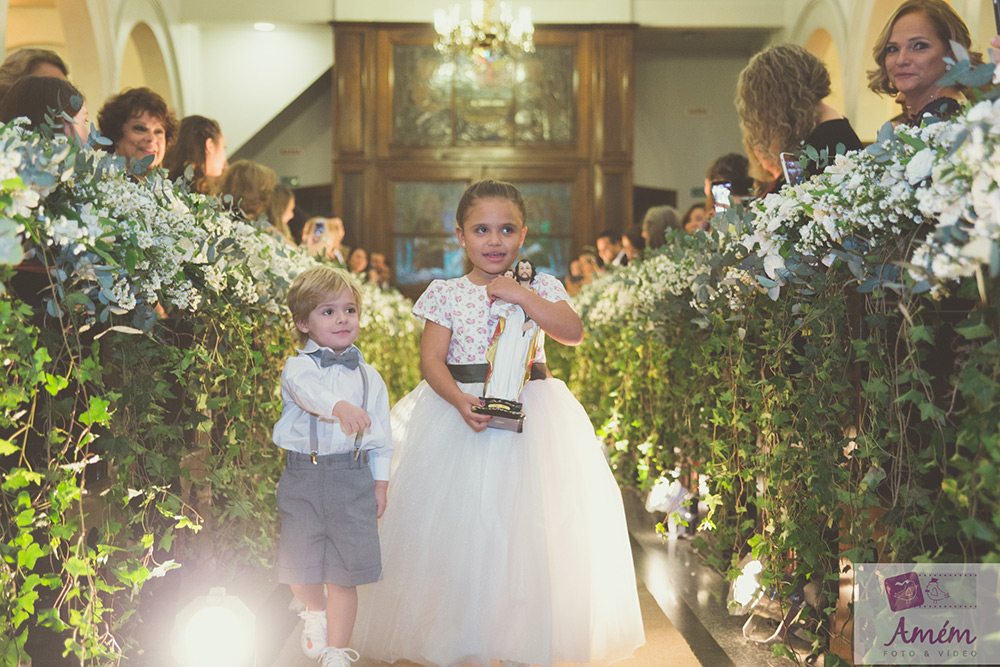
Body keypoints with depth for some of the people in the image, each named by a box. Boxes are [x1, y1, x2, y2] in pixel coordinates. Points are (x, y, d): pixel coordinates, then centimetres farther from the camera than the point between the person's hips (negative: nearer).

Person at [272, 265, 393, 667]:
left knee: (343, 573, -1)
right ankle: (315, 614, 38)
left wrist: (380, 481, 8)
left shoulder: (369, 378, 11)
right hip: (303, 476, -1)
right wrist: (340, 406, -44)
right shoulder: (298, 366, -1)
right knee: (299, 566, 5)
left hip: (353, 477, 1)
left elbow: (381, 435, 14)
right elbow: (307, 390, -25)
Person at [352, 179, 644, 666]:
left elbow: (574, 333, -10)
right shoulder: (445, 294, 2)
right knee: (457, 527, -1)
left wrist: (522, 296, -17)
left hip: (532, 415, 1)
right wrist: (460, 401, -22)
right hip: (460, 405, -1)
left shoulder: (541, 287, 5)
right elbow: (432, 359, -5)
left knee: (529, 525, 0)